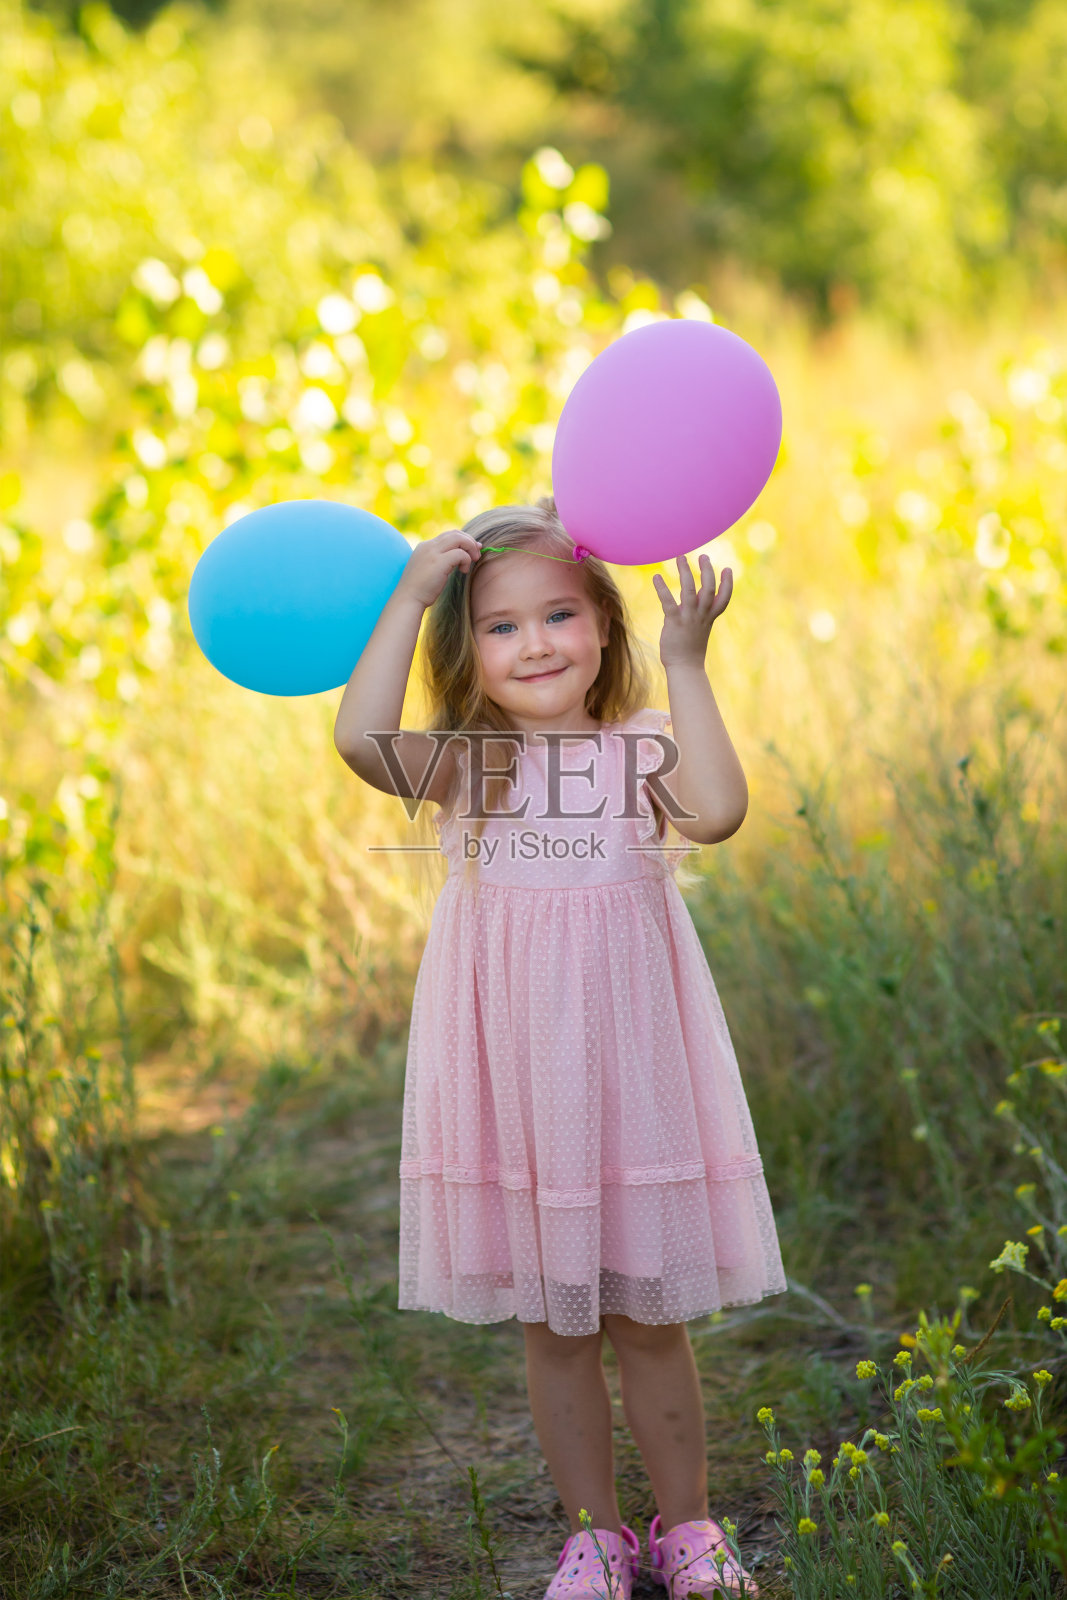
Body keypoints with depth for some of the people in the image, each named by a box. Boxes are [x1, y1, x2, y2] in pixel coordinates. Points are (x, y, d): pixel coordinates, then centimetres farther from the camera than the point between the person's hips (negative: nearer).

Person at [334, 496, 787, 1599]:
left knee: (649, 1320, 9)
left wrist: (685, 667, -17)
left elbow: (716, 812, -20)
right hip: (513, 1077, 1)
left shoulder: (641, 751, 0)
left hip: (627, 1063, -1)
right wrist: (408, 596, -16)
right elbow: (360, 736, -19)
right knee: (551, 1325, 11)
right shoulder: (463, 763, 0)